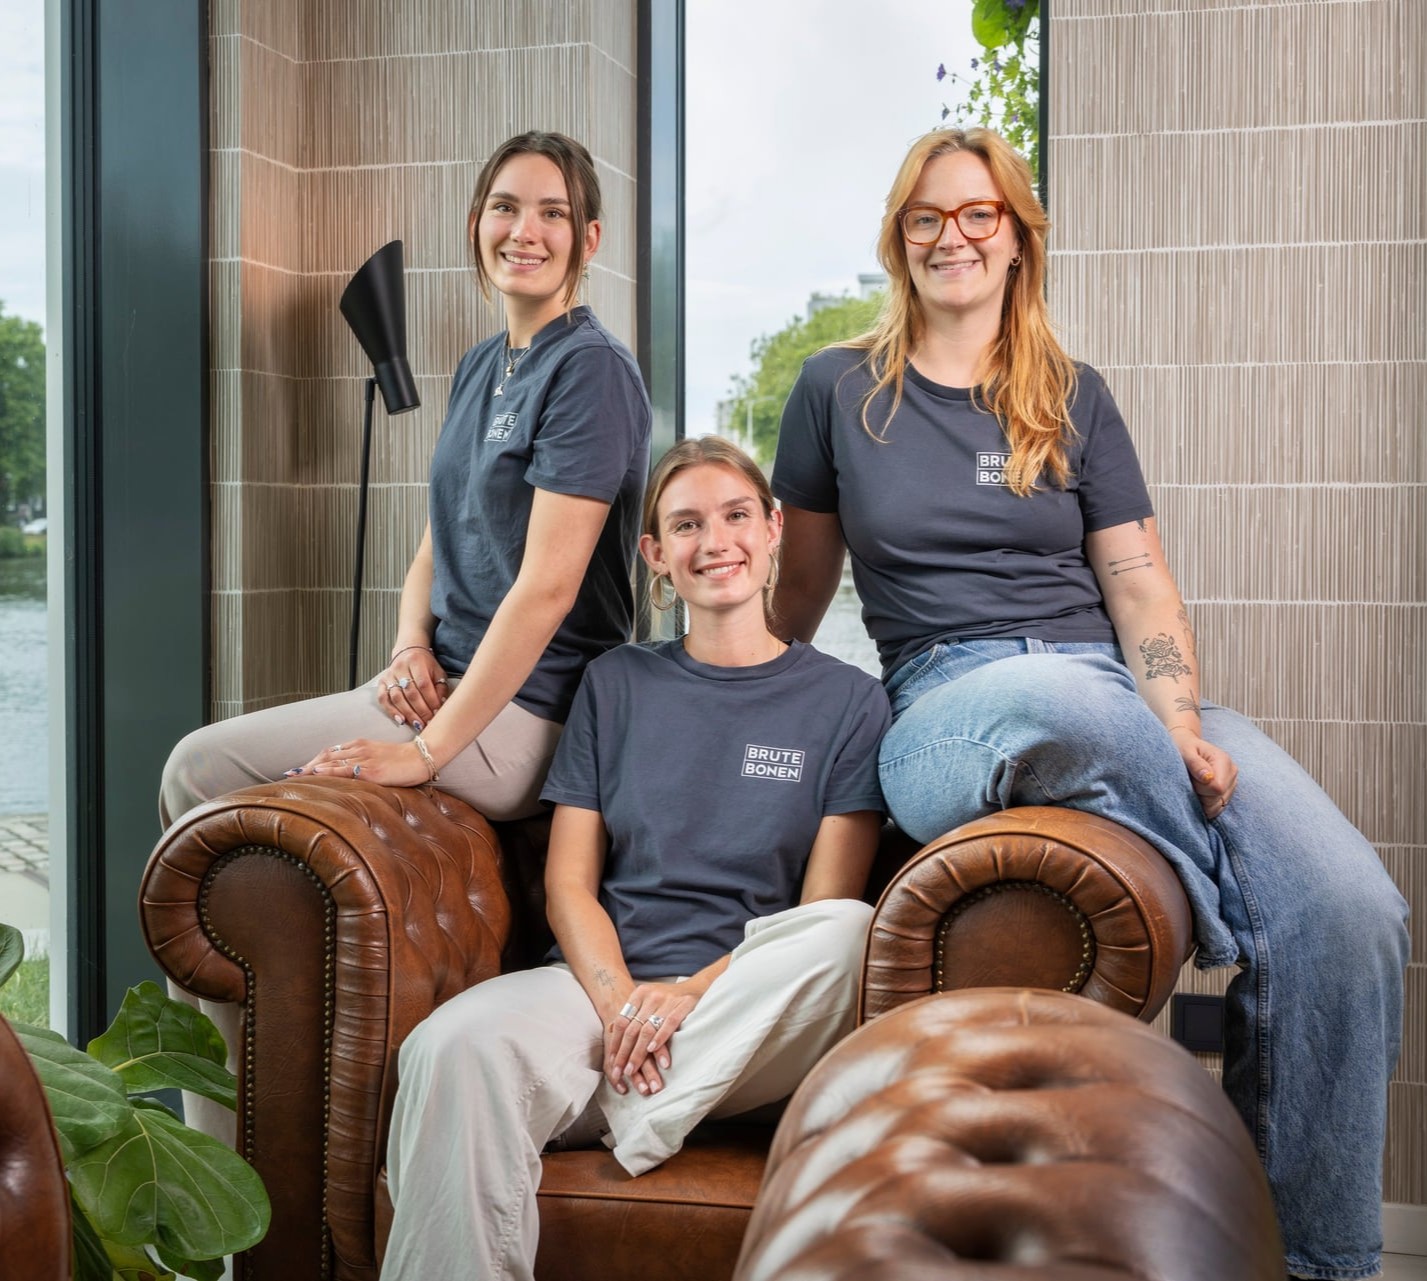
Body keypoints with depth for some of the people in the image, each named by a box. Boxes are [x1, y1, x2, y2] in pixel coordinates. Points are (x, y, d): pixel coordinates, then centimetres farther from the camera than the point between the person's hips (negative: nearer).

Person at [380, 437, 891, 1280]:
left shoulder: (847, 701, 10)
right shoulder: (616, 685, 16)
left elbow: (826, 913, 1)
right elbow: (569, 883, 9)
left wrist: (693, 992, -15)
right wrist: (619, 998, -12)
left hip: (754, 1013, 0)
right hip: (603, 979, 1)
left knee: (852, 930, -35)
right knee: (457, 1045, -33)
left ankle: (634, 1122, -24)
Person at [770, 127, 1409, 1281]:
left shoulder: (1071, 398, 16)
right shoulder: (840, 391, 13)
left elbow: (1141, 587, 8)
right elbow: (800, 590, 20)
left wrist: (1181, 723, -9)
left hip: (1118, 693, 3)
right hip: (945, 712, -2)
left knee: (1352, 910, -25)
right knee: (1055, 695, -44)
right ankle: (1243, 938, -18)